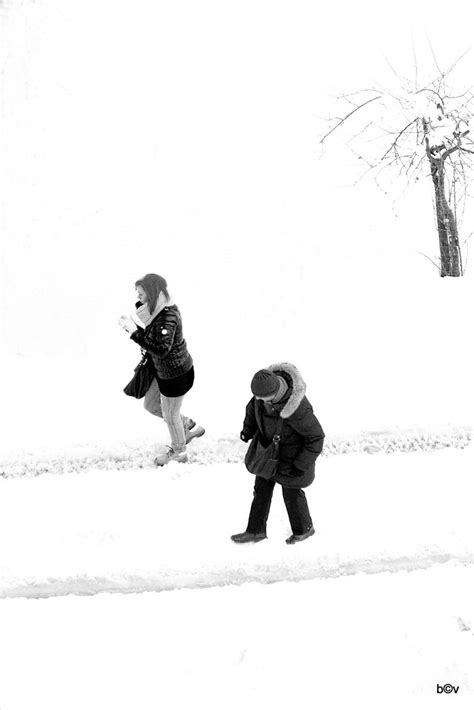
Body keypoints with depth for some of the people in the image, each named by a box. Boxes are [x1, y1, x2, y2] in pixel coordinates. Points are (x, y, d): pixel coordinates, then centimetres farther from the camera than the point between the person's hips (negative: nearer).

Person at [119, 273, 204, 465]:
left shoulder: (167, 316, -31)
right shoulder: (158, 309, -2)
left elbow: (161, 349, -39)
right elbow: (151, 338, 9)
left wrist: (134, 332, -37)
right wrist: (133, 328, -6)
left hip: (175, 374, -9)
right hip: (164, 370, 9)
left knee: (170, 414, 14)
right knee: (151, 405, 24)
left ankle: (178, 453, 40)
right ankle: (190, 427, 39)